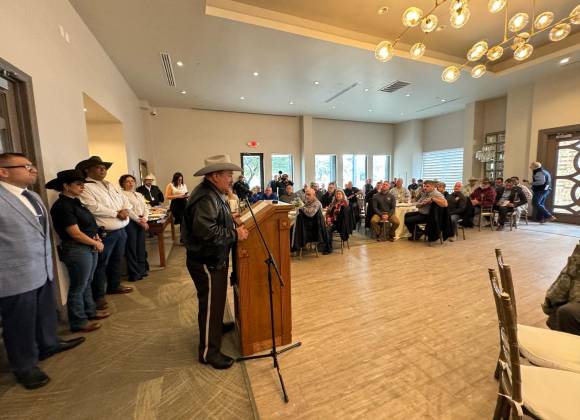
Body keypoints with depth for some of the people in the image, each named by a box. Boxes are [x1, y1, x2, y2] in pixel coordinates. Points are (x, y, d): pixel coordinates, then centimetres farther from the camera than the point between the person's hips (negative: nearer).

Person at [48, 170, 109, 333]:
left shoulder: (75, 201, 11)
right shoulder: (62, 206, -17)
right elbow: (76, 234, -19)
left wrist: (96, 237, 2)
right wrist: (96, 243, -9)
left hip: (89, 247, 9)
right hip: (77, 250, -9)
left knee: (87, 283, 20)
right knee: (78, 287, 4)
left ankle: (90, 311, 34)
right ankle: (78, 322, 18)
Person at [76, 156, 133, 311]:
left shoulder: (111, 186, 15)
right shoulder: (85, 187, -10)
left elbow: (125, 200, 13)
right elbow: (94, 208, -22)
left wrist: (125, 210, -9)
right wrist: (116, 213, -15)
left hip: (121, 230, 8)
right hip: (104, 233, -8)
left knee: (117, 260, 19)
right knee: (101, 264, 3)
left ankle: (114, 286, 35)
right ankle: (98, 295, 15)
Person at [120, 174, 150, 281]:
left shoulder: (139, 194, 18)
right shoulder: (122, 195, -4)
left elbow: (145, 208, 13)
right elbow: (128, 210, -13)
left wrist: (145, 219, -4)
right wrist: (139, 220, -16)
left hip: (141, 222, 6)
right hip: (130, 222, -6)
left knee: (141, 246, 11)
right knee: (132, 248, 0)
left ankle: (142, 269, 21)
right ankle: (134, 273, 9)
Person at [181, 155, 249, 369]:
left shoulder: (213, 193, 10)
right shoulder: (206, 197, -24)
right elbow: (206, 230, -34)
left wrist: (229, 218, 8)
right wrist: (235, 234, -26)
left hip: (214, 258, 11)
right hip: (206, 261, -11)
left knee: (216, 299, 28)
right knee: (210, 303, 2)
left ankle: (216, 326, 50)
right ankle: (209, 352, 19)